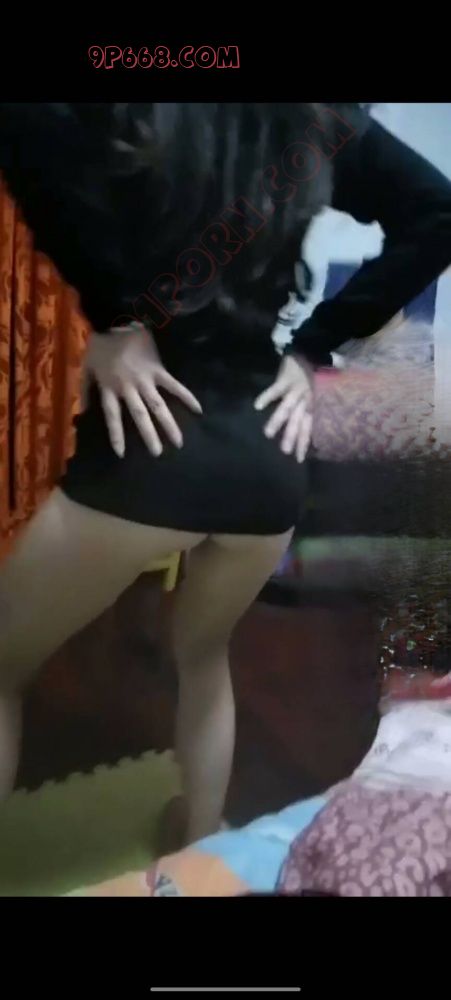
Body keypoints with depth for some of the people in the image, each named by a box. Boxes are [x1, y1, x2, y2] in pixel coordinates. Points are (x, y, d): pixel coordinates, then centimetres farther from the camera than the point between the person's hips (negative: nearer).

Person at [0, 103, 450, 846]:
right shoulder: (322, 121, 8)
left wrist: (106, 319, -15)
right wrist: (314, 348, 6)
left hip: (151, 443, -5)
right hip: (270, 457, 6)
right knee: (204, 655, 32)